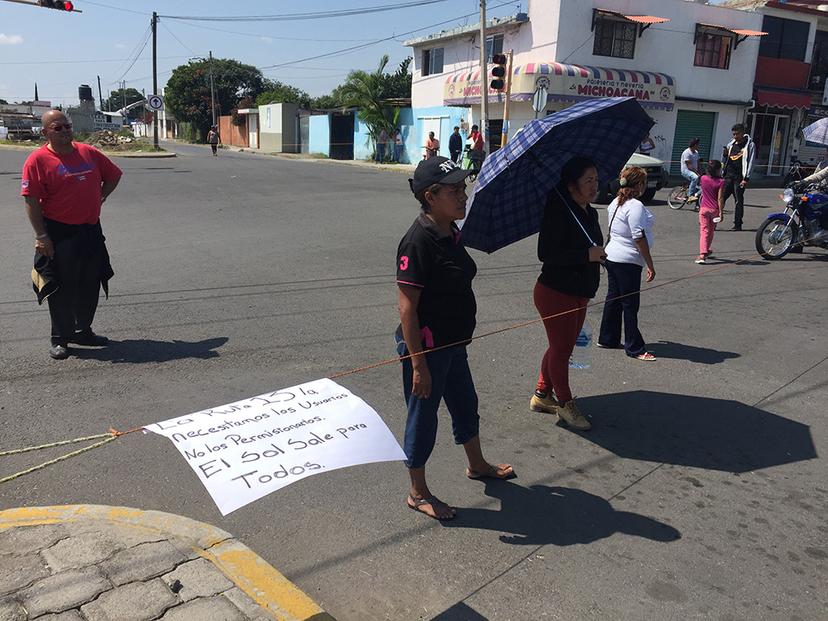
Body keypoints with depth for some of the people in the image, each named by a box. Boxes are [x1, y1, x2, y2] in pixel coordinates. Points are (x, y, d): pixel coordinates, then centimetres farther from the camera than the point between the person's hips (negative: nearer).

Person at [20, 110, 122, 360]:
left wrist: (100, 197, 8)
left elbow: (113, 175, 21)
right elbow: (31, 200, -12)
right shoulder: (38, 160, -8)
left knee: (90, 285, 13)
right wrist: (41, 236, -16)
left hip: (91, 230, 5)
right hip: (59, 234, -5)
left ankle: (83, 331, 29)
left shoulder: (88, 152, 6)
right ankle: (60, 339, 14)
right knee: (62, 288, 2)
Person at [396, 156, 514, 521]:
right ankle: (418, 494, 29)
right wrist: (418, 363, -24)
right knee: (423, 415, 8)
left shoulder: (450, 233, 4)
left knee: (465, 404, 26)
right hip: (426, 347, -9)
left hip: (452, 342, 9)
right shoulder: (418, 240, -24)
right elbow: (407, 307, -25)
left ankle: (477, 465, 51)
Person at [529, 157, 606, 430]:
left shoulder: (591, 214, 7)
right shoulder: (558, 213, -19)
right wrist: (587, 255, -26)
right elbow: (546, 253, -25)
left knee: (561, 347, 17)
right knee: (561, 349, 4)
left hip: (579, 294, 9)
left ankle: (541, 395, 33)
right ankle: (565, 403, 21)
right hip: (556, 293, -9)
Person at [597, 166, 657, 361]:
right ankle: (635, 348, 5)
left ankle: (607, 338, 27)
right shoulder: (635, 206, -18)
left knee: (613, 299, 17)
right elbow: (639, 238, -21)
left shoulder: (615, 203, 10)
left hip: (611, 257, 9)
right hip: (628, 262, -9)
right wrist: (650, 265, -17)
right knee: (630, 304, -2)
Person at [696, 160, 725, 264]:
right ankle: (706, 251, 34)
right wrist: (721, 212, -10)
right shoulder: (720, 182, -11)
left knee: (704, 231, -3)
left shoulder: (703, 179, -1)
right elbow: (720, 198, -14)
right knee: (711, 231, 18)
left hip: (704, 209, 1)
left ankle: (702, 254, -19)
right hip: (714, 210, -1)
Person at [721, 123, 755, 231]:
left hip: (739, 178, -4)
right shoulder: (731, 144, 14)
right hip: (728, 176, 4)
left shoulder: (749, 145, 0)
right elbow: (724, 161, 20)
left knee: (739, 202, -1)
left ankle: (738, 224, 4)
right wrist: (725, 154, -2)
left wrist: (746, 178, -12)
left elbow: (750, 163, -5)